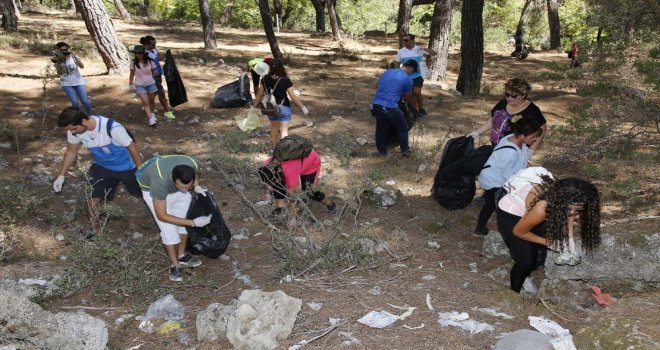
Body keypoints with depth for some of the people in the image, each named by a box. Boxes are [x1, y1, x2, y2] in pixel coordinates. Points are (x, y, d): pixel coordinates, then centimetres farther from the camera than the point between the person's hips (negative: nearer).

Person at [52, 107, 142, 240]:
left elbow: (132, 147, -24)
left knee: (144, 193, 14)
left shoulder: (112, 128, -37)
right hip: (101, 167, 3)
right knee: (92, 200, -6)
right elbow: (71, 152, 0)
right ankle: (95, 228, 21)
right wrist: (61, 176, -2)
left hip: (127, 166, -3)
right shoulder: (74, 131, -20)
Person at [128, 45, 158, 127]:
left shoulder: (150, 61, -9)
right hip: (140, 85, -1)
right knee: (146, 102, -11)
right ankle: (151, 118, -12)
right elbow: (132, 74, 2)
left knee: (151, 101, 15)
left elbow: (154, 72, 2)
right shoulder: (133, 62, -9)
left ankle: (151, 114, 40)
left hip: (151, 84, 1)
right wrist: (130, 84, 7)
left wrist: (156, 82, 5)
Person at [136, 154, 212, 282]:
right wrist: (193, 222, -33)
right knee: (169, 229, -7)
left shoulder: (194, 164, -34)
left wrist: (197, 187, -21)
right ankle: (175, 264, 13)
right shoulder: (160, 182, -45)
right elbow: (162, 216, -31)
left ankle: (181, 255, 28)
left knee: (184, 218, 6)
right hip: (151, 189, -4)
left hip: (173, 184, 4)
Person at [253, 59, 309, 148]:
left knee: (274, 127, 25)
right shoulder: (285, 81, -18)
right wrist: (303, 107, -4)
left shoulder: (265, 80, -7)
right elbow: (293, 97, -15)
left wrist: (254, 106, 12)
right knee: (284, 129, 4)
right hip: (283, 108, -5)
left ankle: (274, 147, 39)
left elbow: (259, 95, 0)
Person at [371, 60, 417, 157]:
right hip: (390, 107, -5)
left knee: (381, 128, 23)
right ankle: (405, 151, 23)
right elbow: (408, 97, 13)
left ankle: (382, 151, 30)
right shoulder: (408, 79, 1)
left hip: (376, 104, 5)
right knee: (402, 128, 16)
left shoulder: (387, 72, 18)